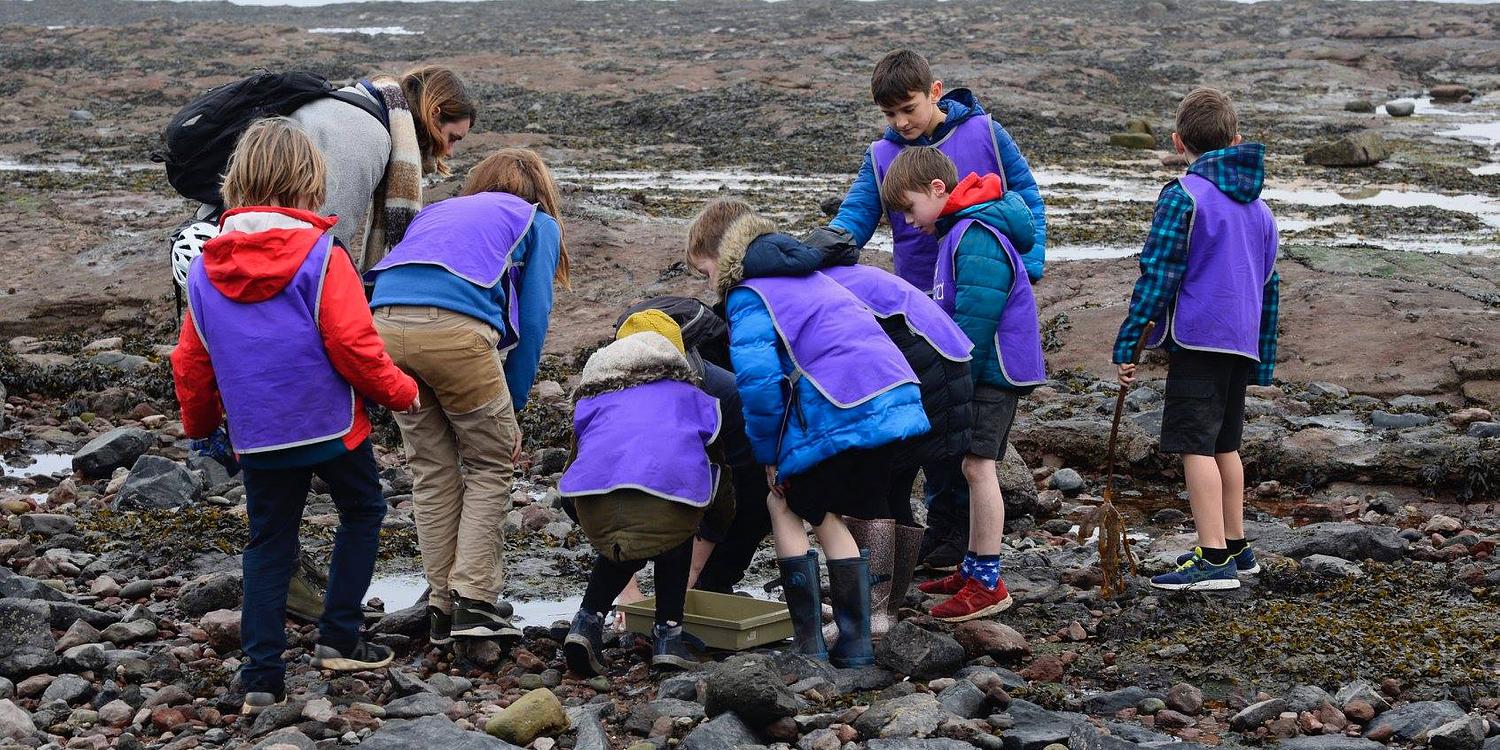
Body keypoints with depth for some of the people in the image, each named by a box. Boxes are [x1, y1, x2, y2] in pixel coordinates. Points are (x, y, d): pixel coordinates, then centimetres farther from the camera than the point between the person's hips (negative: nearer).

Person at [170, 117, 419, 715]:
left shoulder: (205, 269, 1)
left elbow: (190, 363, 8)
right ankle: (338, 638, 17)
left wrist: (199, 423, 26)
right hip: (331, 422, -4)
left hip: (256, 436, 4)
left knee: (268, 542, 13)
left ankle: (262, 675, 7)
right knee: (362, 510, 20)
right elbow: (353, 344, -18)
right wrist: (400, 391, -1)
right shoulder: (320, 257, -14)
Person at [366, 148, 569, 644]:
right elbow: (531, 321, 13)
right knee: (491, 466, 12)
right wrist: (511, 408, 18)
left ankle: (442, 606, 18)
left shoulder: (438, 211, 37)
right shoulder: (537, 223, 23)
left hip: (383, 324, 5)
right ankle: (474, 600, 3)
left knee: (431, 470, 17)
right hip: (455, 328, -4)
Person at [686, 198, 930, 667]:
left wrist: (769, 455, -1)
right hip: (898, 400, 8)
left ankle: (810, 645, 9)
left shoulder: (748, 294, 0)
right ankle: (855, 643, 19)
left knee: (785, 505, 13)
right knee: (829, 517, 22)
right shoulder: (807, 274, 28)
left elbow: (757, 377, -14)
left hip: (837, 415, -8)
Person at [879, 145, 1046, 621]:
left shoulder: (976, 238, -20)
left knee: (977, 466, -10)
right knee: (975, 467, 15)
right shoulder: (959, 232, 14)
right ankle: (973, 569, 24)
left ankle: (988, 583, -8)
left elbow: (975, 320, -24)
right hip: (981, 369, 11)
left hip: (993, 370, -11)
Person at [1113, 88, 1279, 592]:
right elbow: (1269, 286, 20)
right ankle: (1235, 547, 28)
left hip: (1197, 340, -8)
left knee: (1196, 446, -7)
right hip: (1242, 343, 8)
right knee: (1225, 445, 19)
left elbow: (1157, 274, -13)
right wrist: (1264, 362, 26)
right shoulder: (1258, 207, 16)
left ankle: (1213, 560, -12)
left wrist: (1127, 343, -10)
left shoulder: (1183, 195, -8)